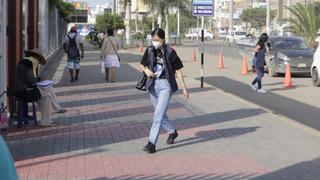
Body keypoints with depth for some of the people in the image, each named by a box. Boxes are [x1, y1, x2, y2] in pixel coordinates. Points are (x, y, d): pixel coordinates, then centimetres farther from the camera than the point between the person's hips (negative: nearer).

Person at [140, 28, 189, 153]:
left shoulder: (170, 52, -8)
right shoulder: (149, 50, 3)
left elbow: (178, 70, -3)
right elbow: (142, 65, 17)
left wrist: (184, 88, -2)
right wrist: (146, 70, -8)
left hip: (166, 85, -5)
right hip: (153, 85, 5)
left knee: (158, 115, -14)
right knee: (161, 114, 17)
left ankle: (152, 143, -15)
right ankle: (172, 132, 42)